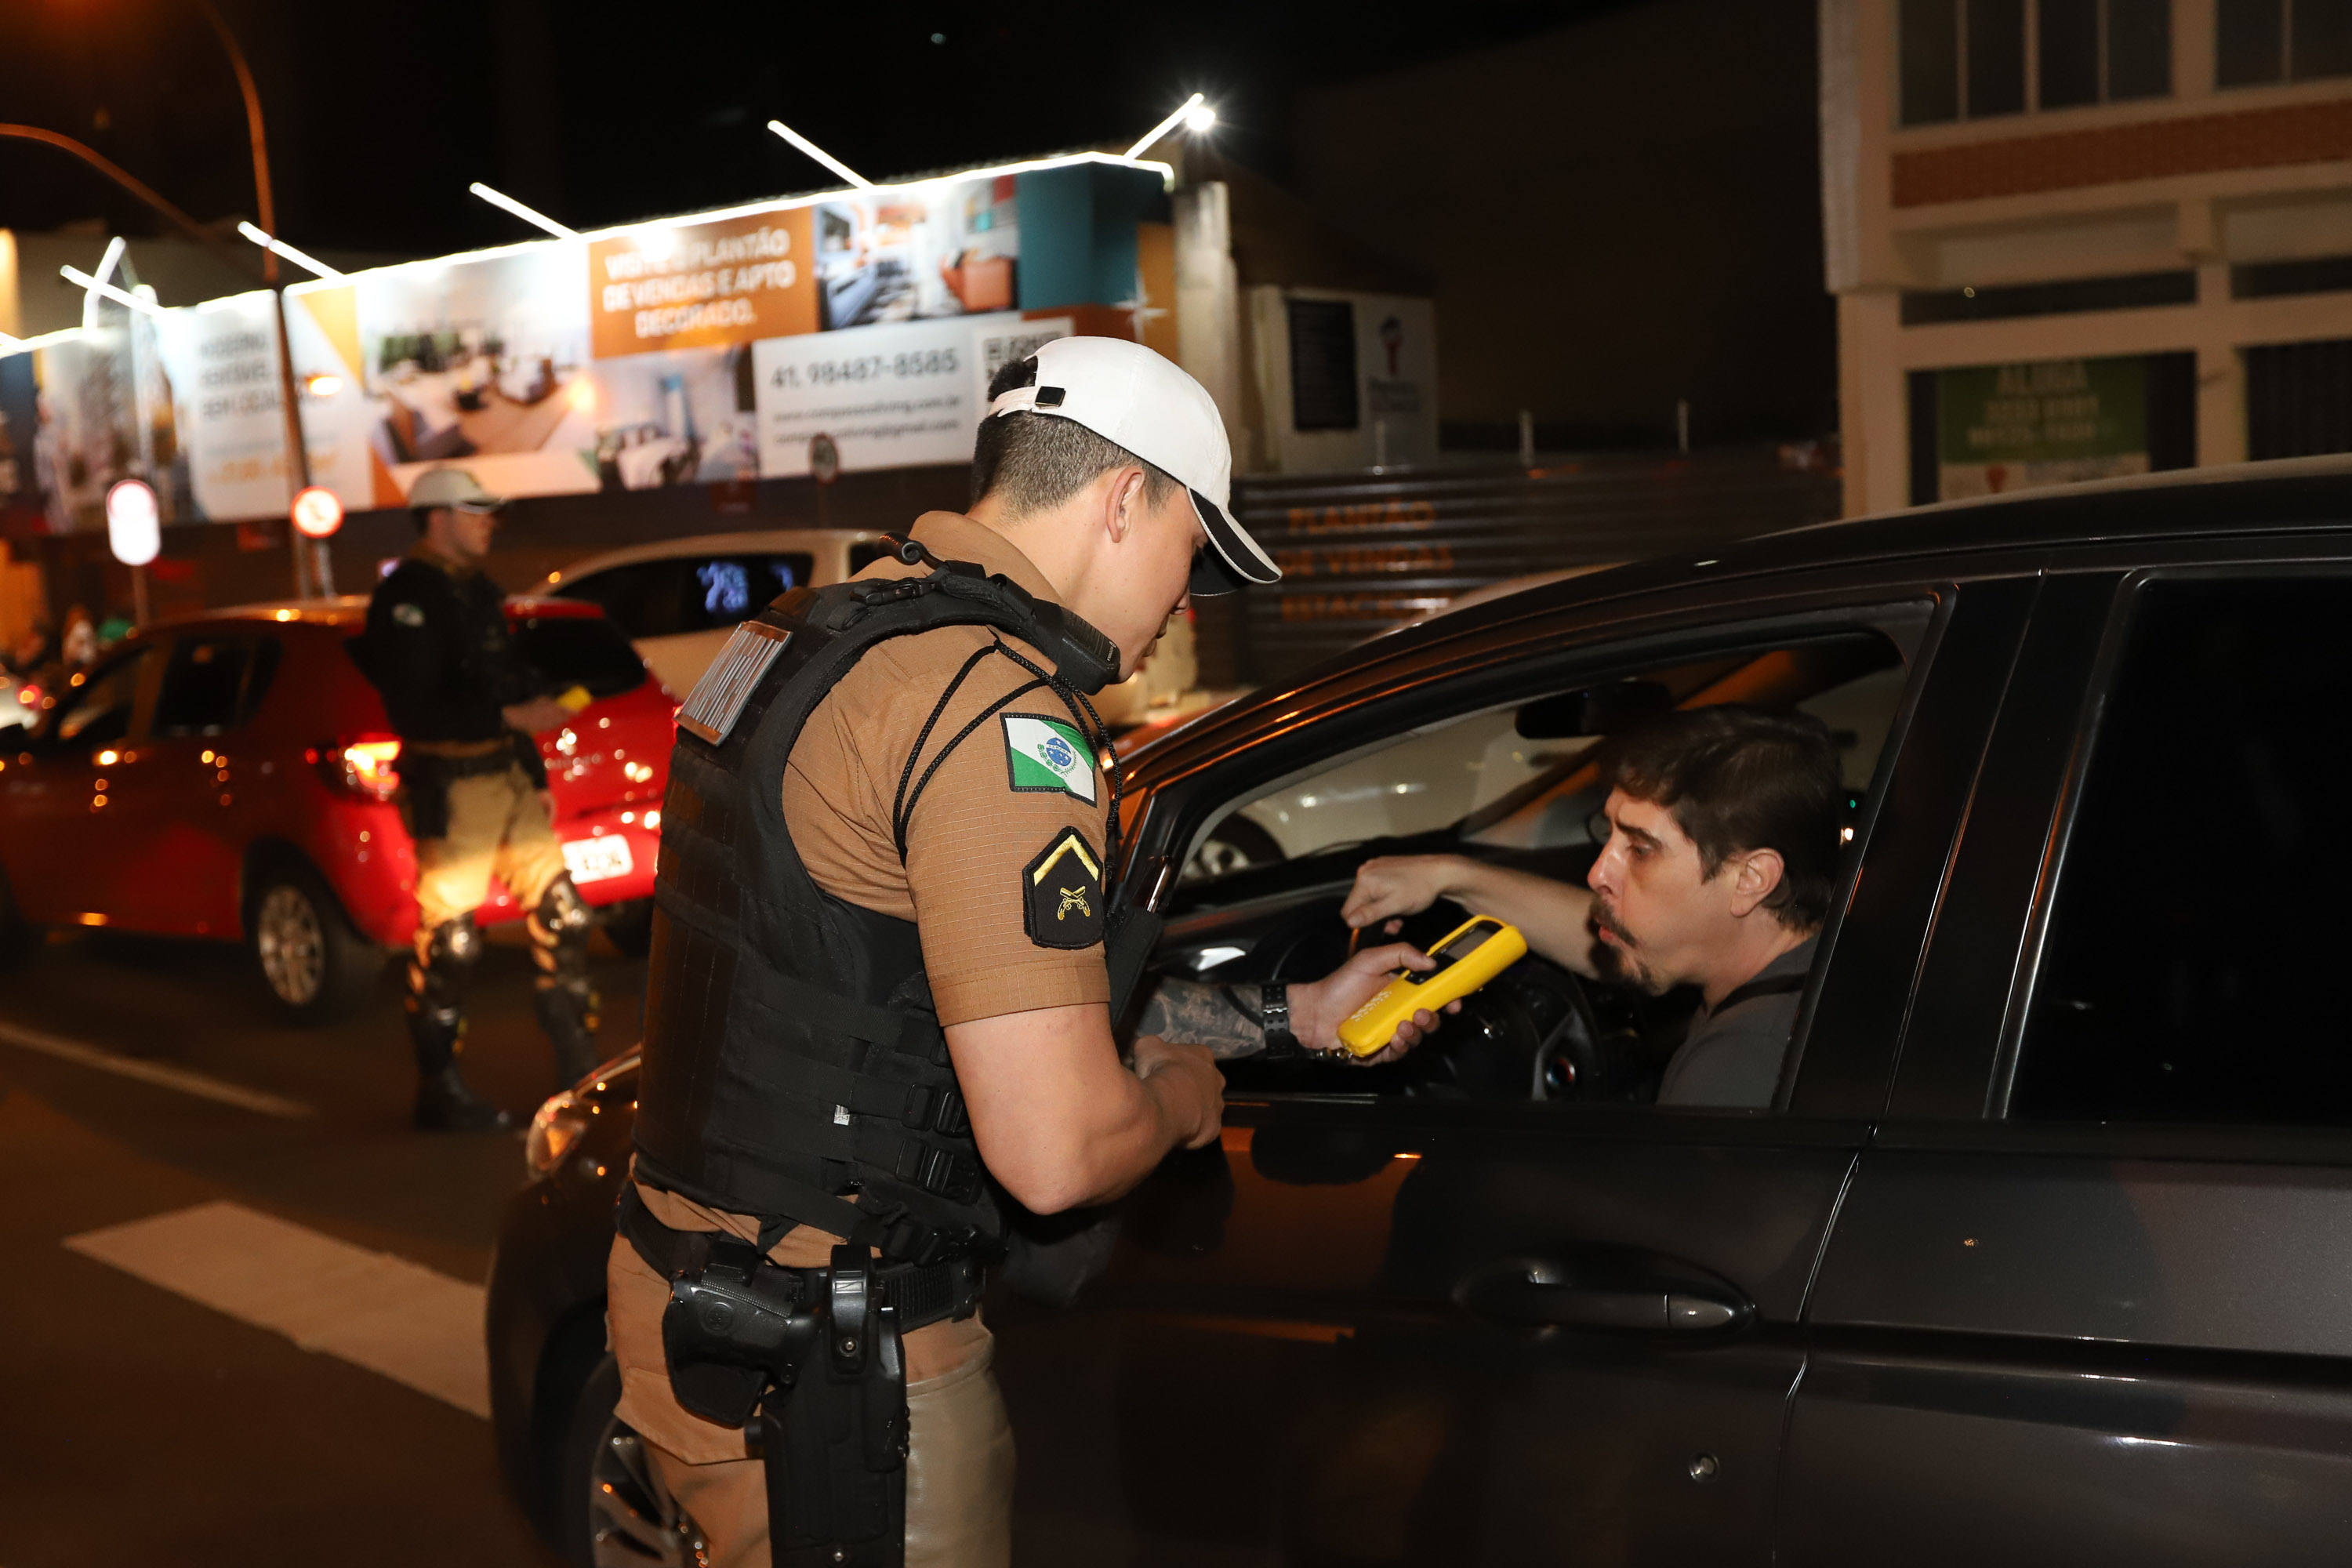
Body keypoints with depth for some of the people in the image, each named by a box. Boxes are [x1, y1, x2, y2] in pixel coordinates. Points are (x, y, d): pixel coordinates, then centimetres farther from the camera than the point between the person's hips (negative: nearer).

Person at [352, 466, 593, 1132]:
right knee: (447, 940, -4)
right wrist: (511, 718, -22)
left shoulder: (477, 591, 18)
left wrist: (537, 776, 20)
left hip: (509, 778, 9)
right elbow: (414, 712, -19)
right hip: (451, 790, -9)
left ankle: (581, 1068, 18)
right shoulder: (406, 599, -10)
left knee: (561, 914, 8)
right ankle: (439, 1089, 7)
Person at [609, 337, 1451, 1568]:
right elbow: (1056, 1151, -26)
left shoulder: (822, 633, 11)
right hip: (820, 1369, -9)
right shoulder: (999, 707, -21)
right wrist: (1188, 1095, -3)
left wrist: (1295, 1015, 21)